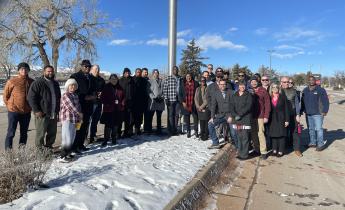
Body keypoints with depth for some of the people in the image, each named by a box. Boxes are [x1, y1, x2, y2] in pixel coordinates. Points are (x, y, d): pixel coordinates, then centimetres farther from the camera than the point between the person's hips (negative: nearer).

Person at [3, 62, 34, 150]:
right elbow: (5, 96, 2)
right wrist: (10, 106, 2)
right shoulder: (12, 81, -5)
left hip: (27, 112, 4)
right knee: (11, 133, 1)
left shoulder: (32, 82, 4)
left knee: (24, 133, 12)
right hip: (14, 112, -3)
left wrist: (31, 106, 8)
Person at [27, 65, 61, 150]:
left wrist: (58, 110, 17)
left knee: (52, 133, 13)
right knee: (40, 134, 1)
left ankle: (49, 147, 28)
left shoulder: (55, 83, 15)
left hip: (53, 114, 6)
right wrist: (36, 110, -16)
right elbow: (31, 97, -11)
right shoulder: (38, 83, -6)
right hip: (42, 114, -6)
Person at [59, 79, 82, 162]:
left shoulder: (76, 96, 14)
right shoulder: (65, 95, -9)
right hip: (67, 119, -8)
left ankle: (68, 153, 24)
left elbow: (78, 106, 13)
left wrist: (79, 119, 6)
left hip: (74, 120, 8)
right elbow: (70, 106, -17)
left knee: (72, 138, 13)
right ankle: (63, 156, 1)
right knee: (67, 139, -7)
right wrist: (79, 113, -8)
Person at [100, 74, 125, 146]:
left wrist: (122, 103, -2)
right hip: (109, 109, -4)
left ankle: (114, 139, 24)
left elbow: (123, 97, 15)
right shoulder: (106, 87, 0)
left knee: (116, 125, 10)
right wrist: (110, 103, -14)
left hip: (118, 110, 4)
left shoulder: (119, 88, 10)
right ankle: (106, 140, 7)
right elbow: (102, 98, -4)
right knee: (108, 125, -4)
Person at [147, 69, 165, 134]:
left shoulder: (161, 81, 13)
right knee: (150, 117, -3)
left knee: (159, 117, 9)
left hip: (160, 101, 3)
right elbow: (149, 91, -3)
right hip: (152, 101, -3)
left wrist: (162, 97, -4)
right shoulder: (150, 81, 4)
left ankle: (159, 130, 15)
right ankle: (149, 130, 5)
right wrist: (154, 97, -13)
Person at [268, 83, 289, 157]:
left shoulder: (283, 97, -1)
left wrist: (287, 120, -7)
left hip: (281, 119, -2)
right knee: (273, 134, 6)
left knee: (281, 134, 1)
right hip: (272, 119, 2)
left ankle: (281, 151, 9)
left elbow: (286, 109, -3)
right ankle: (274, 150, 16)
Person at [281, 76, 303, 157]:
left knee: (295, 132, 3)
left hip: (293, 115, 1)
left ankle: (297, 149, 11)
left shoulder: (293, 91, 4)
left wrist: (298, 115, 0)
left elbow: (297, 103, 5)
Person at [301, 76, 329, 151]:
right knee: (311, 129, 12)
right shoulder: (305, 90, 11)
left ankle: (321, 144, 4)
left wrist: (325, 111, -11)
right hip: (308, 114, 5)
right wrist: (302, 110, 15)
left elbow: (325, 101, -6)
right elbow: (303, 101, 18)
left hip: (318, 113, -5)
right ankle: (313, 143, 23)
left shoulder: (321, 90, -4)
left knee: (318, 129, -5)